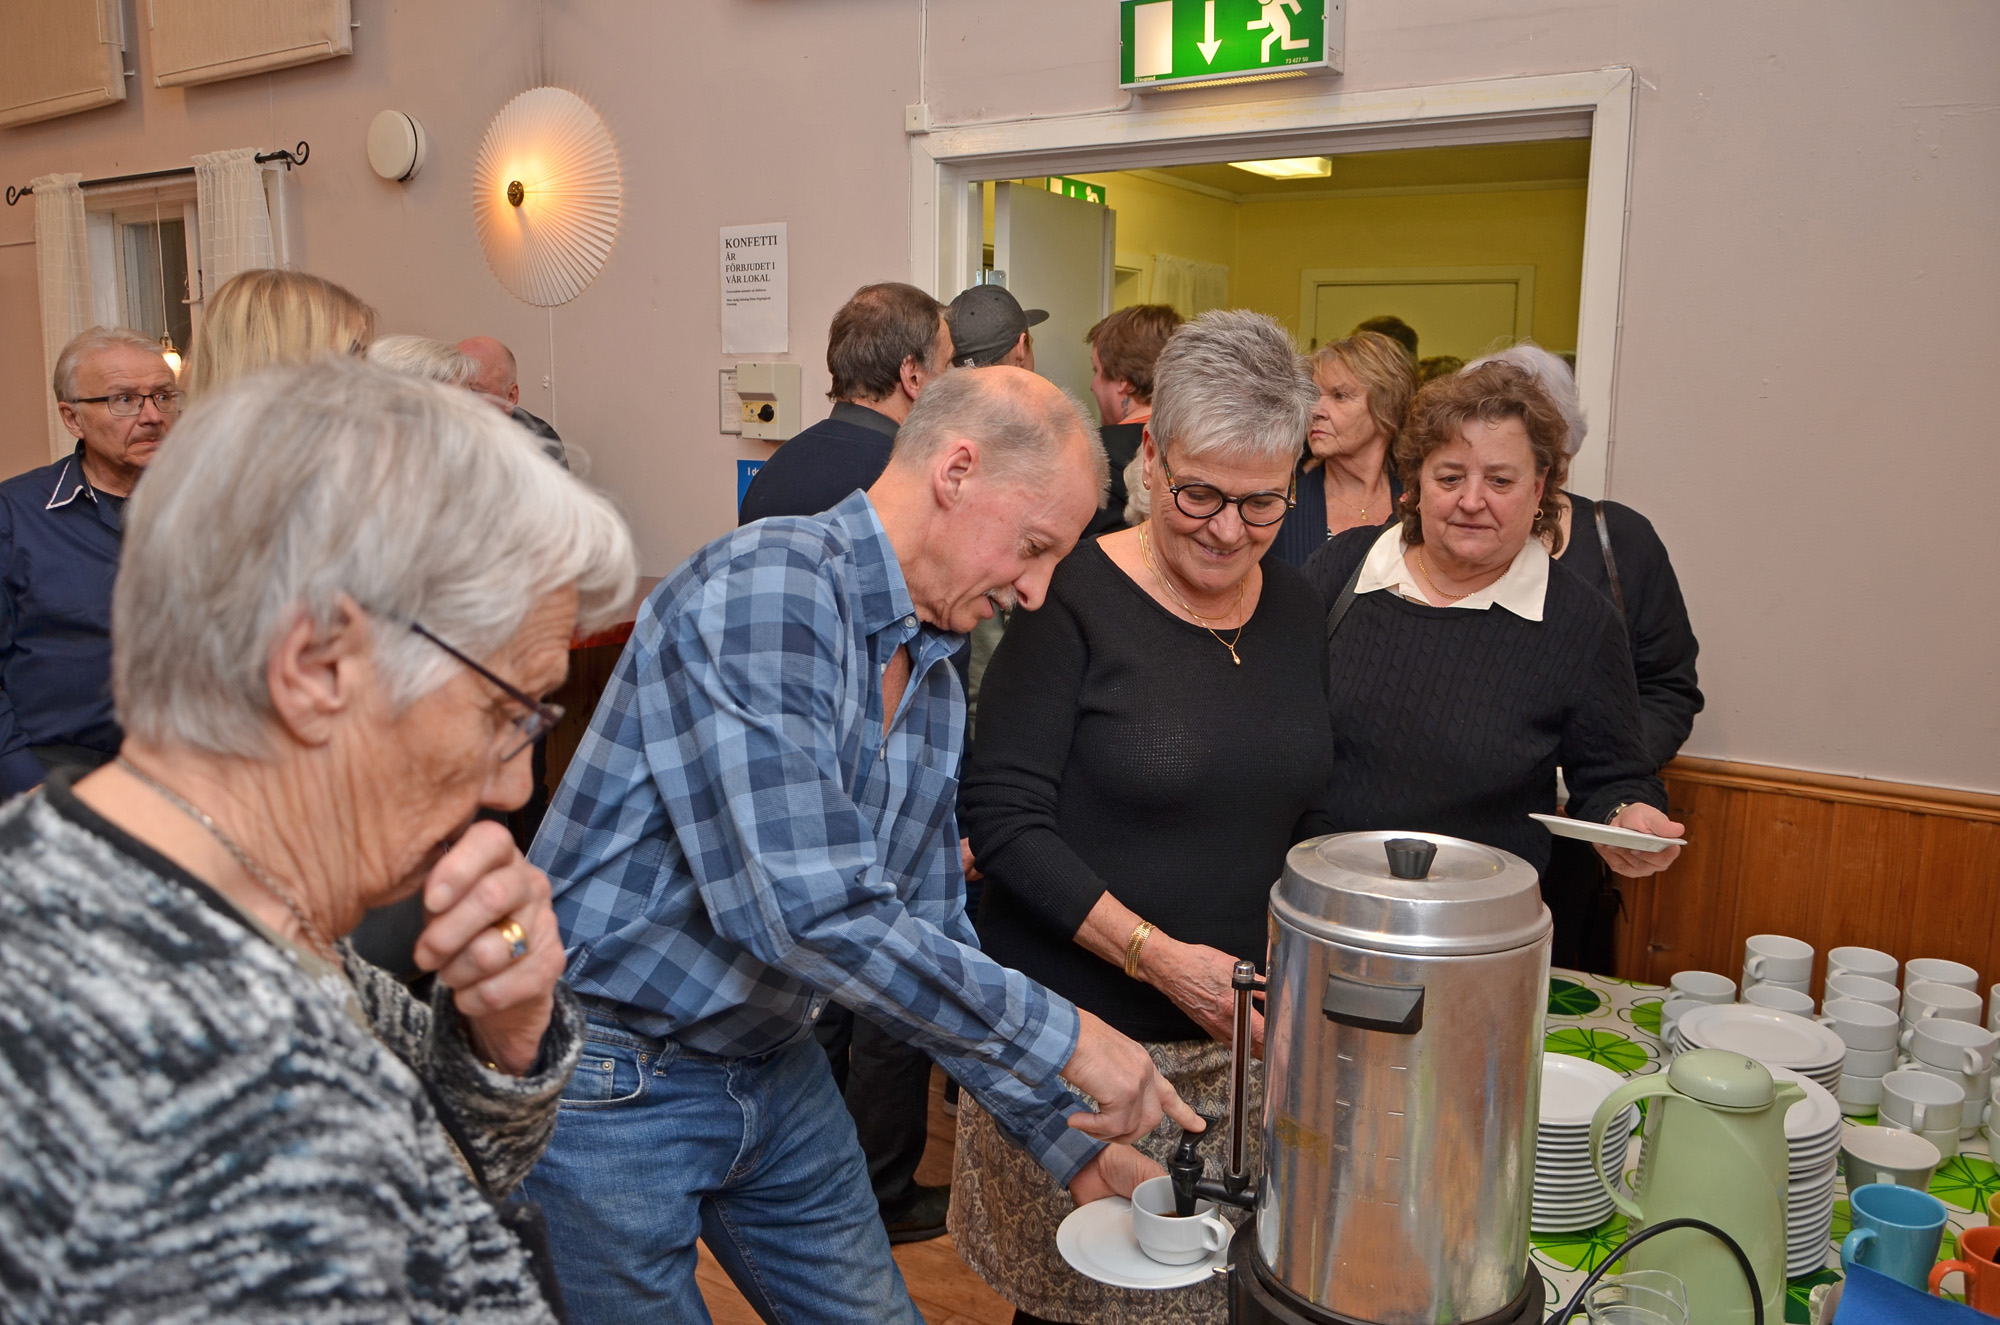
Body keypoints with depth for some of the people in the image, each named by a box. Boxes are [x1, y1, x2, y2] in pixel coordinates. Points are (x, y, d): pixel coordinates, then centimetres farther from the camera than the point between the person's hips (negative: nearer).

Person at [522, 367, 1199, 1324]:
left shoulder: (936, 686, 4)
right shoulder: (764, 590, -24)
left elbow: (929, 939, 10)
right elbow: (806, 910, -33)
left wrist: (1071, 1144, 6)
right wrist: (1062, 1036, -23)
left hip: (777, 1070, 8)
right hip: (611, 1087, -7)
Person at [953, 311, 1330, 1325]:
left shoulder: (1296, 609, 6)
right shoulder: (1074, 596, -13)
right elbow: (1005, 823, -15)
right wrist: (1156, 955, -21)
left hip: (1241, 1041, 5)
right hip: (1079, 1039, -4)